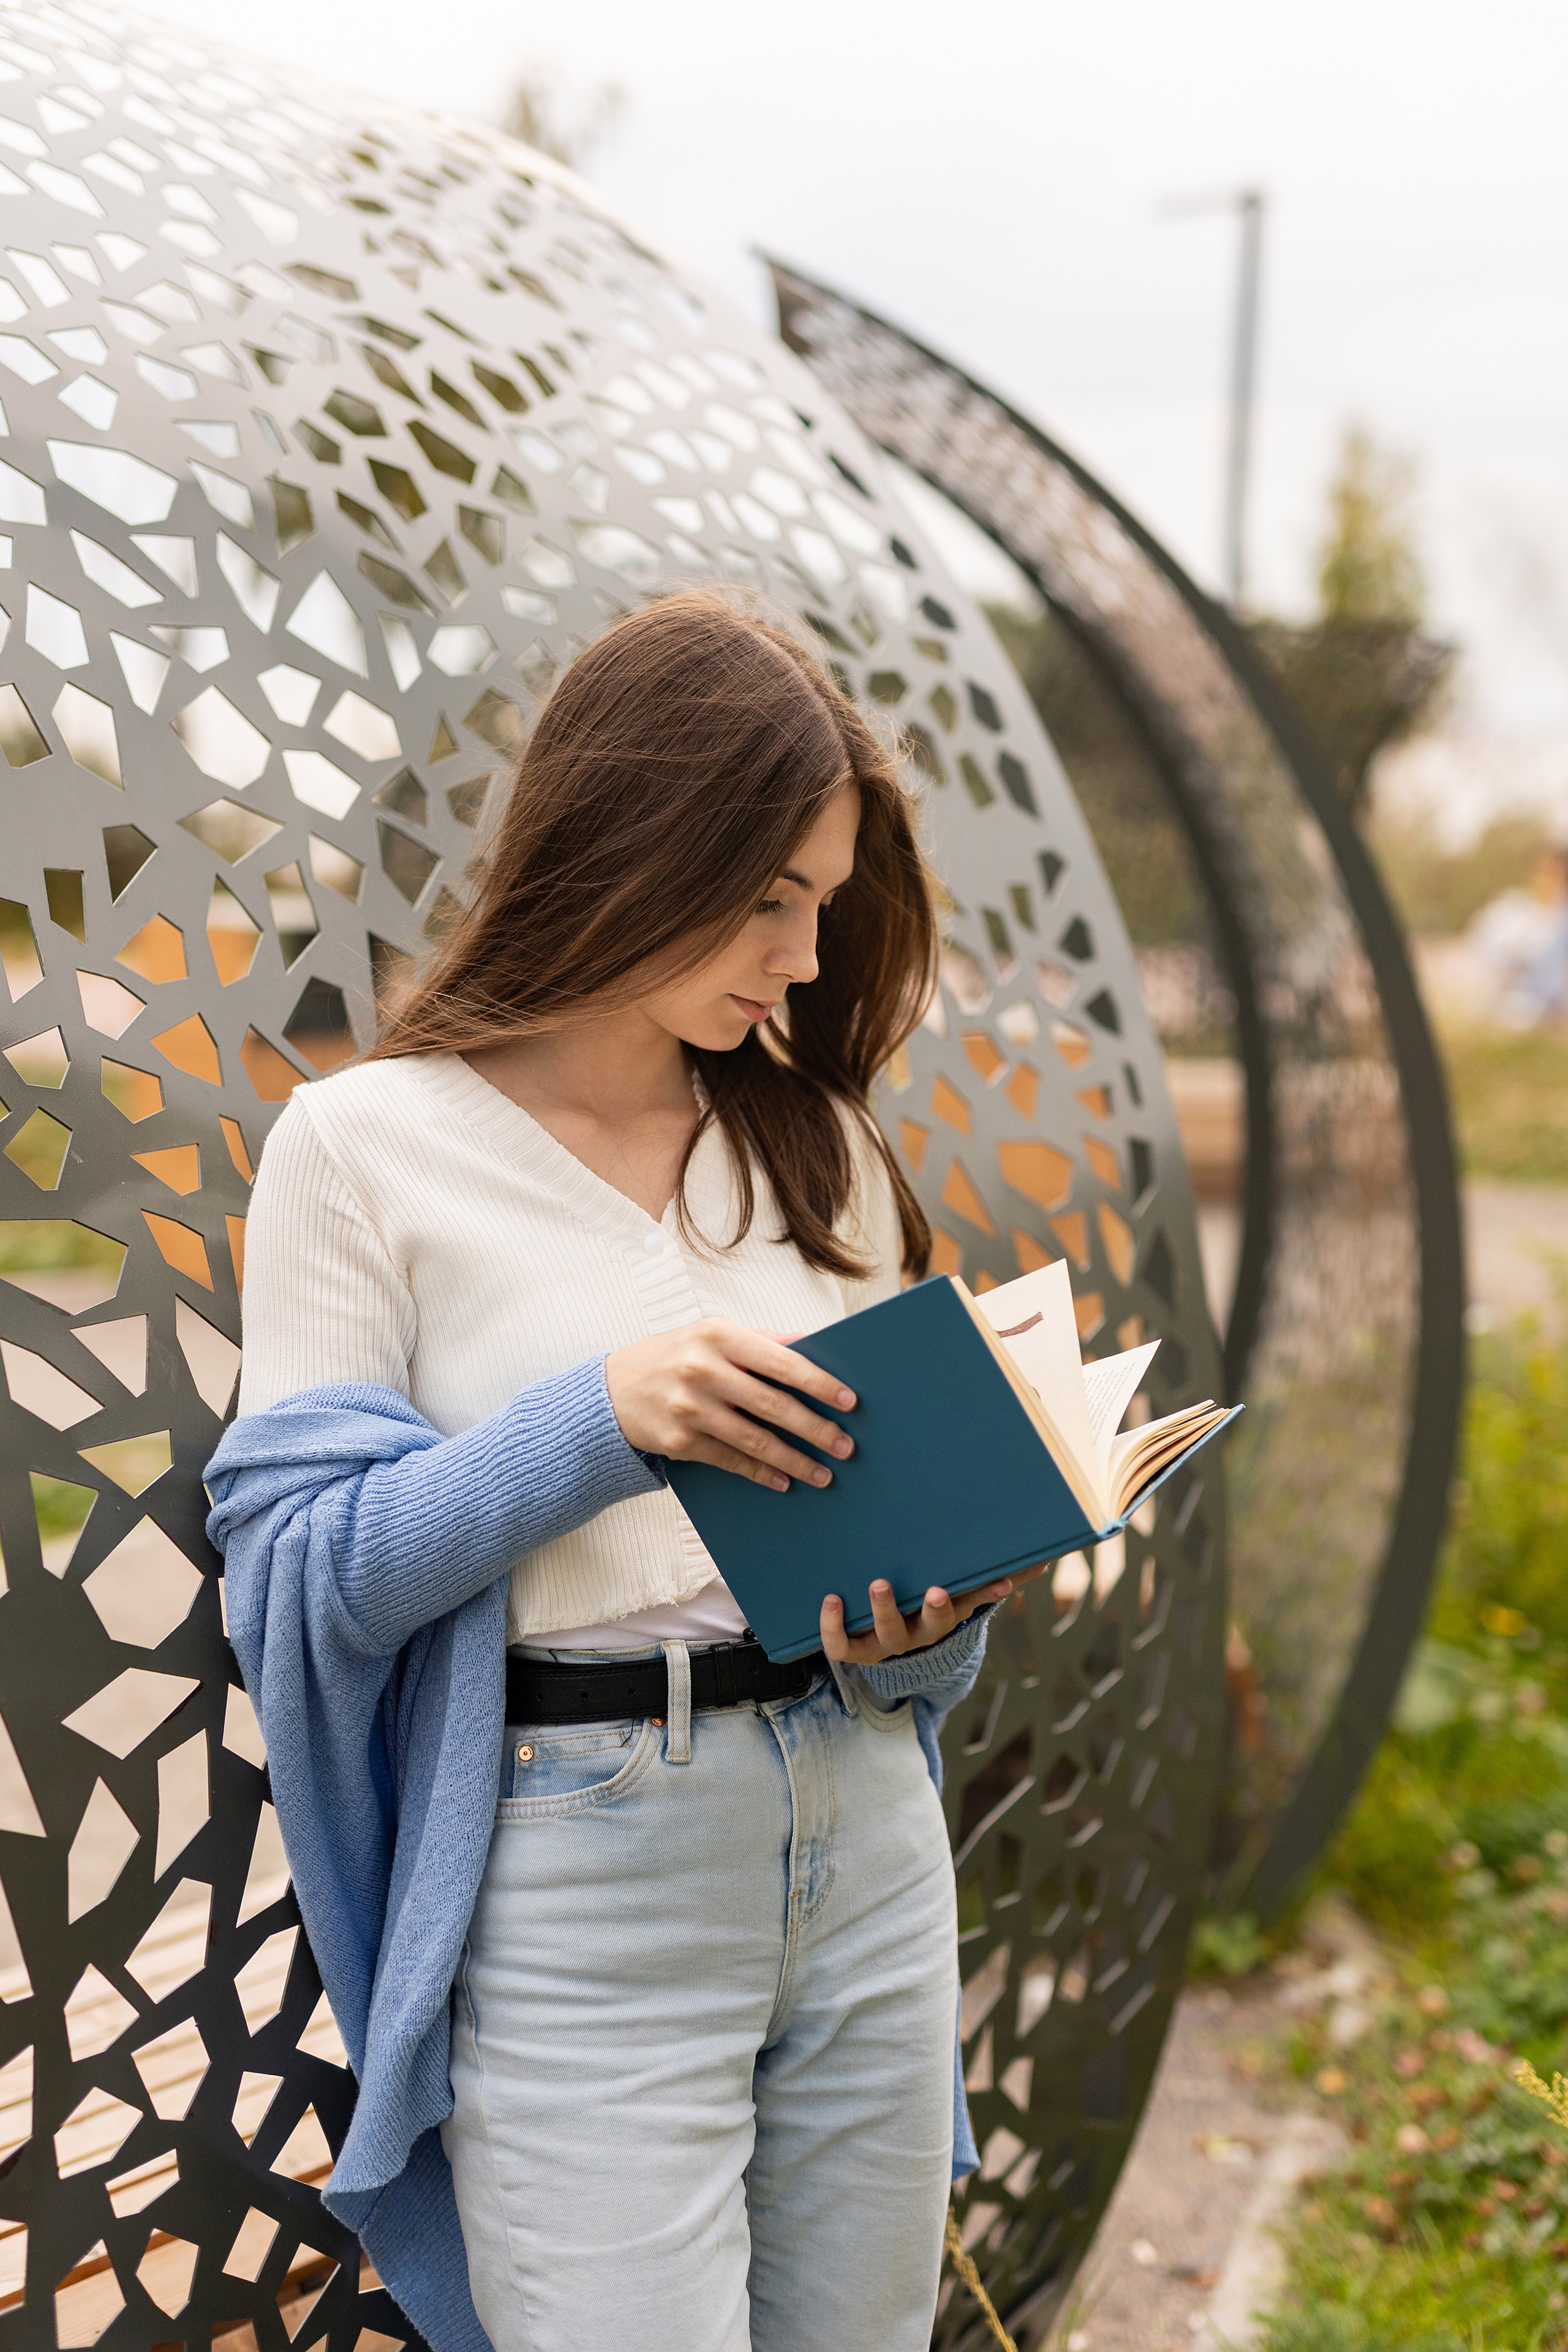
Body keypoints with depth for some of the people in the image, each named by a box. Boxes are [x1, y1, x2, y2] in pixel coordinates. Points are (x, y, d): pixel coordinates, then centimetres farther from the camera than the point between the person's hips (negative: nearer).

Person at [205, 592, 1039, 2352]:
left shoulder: (821, 1144, 9)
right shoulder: (368, 1145, -6)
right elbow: (298, 1562, -10)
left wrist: (927, 1617, -8)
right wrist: (600, 1419, -22)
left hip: (865, 1849, 5)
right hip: (582, 1879, -5)